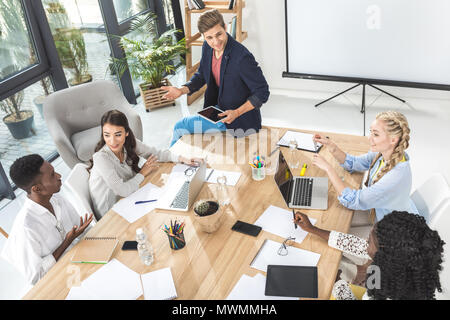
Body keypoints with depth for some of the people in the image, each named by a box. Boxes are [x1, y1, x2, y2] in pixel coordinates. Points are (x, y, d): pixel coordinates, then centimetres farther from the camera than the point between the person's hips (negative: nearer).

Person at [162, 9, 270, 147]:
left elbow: (262, 93, -20)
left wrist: (237, 113, -28)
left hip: (240, 121, -7)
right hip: (219, 109, 7)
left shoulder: (242, 57, -28)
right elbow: (201, 75, 10)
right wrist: (182, 90, -8)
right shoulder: (207, 47, -5)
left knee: (182, 126, -5)